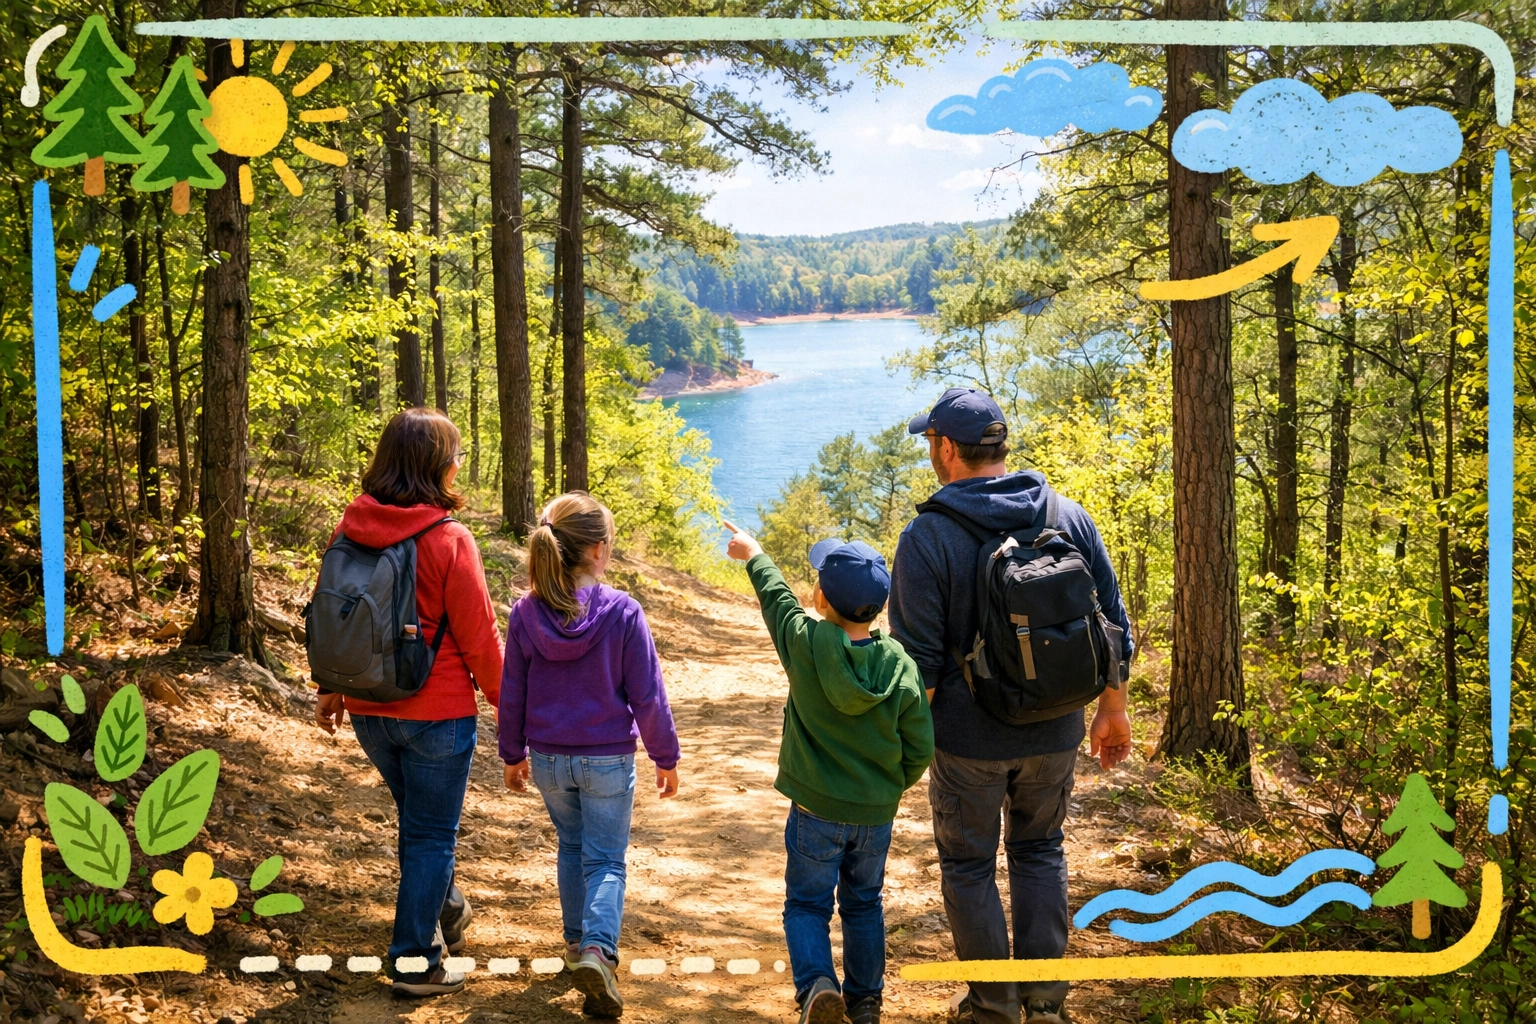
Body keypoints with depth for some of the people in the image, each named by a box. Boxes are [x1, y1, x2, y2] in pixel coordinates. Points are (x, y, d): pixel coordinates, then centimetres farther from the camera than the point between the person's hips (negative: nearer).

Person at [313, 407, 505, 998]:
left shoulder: (349, 531, -3)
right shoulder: (449, 541, -18)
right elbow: (478, 637, -13)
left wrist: (330, 691, 19)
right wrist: (503, 699, 2)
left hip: (368, 711, 6)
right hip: (437, 715, -6)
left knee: (420, 818, 26)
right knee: (430, 834, 8)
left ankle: (444, 911, 44)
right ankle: (416, 962, 15)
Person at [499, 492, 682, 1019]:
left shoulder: (525, 613, -6)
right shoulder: (622, 611, -15)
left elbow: (512, 694, 2)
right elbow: (647, 697, -10)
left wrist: (513, 754, 16)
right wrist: (666, 758, 2)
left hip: (547, 758, 3)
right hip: (608, 759, -3)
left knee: (571, 845, 24)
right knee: (606, 860, 7)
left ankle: (577, 941, 35)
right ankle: (598, 948, -14)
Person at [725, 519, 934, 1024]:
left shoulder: (807, 645, -16)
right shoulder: (900, 665, -12)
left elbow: (776, 596, 5)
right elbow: (920, 749, -6)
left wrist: (754, 556, 25)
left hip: (816, 810, -2)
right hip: (876, 812, 2)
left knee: (807, 903, 10)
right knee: (864, 905, 19)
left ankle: (817, 983, -11)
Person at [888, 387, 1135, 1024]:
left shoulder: (927, 536, -15)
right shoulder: (1069, 517, -2)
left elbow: (918, 659, -15)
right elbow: (1113, 625, 3)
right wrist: (1112, 709, 13)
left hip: (968, 735, -4)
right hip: (1054, 731, 4)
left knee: (968, 864, 13)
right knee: (1040, 851, 21)